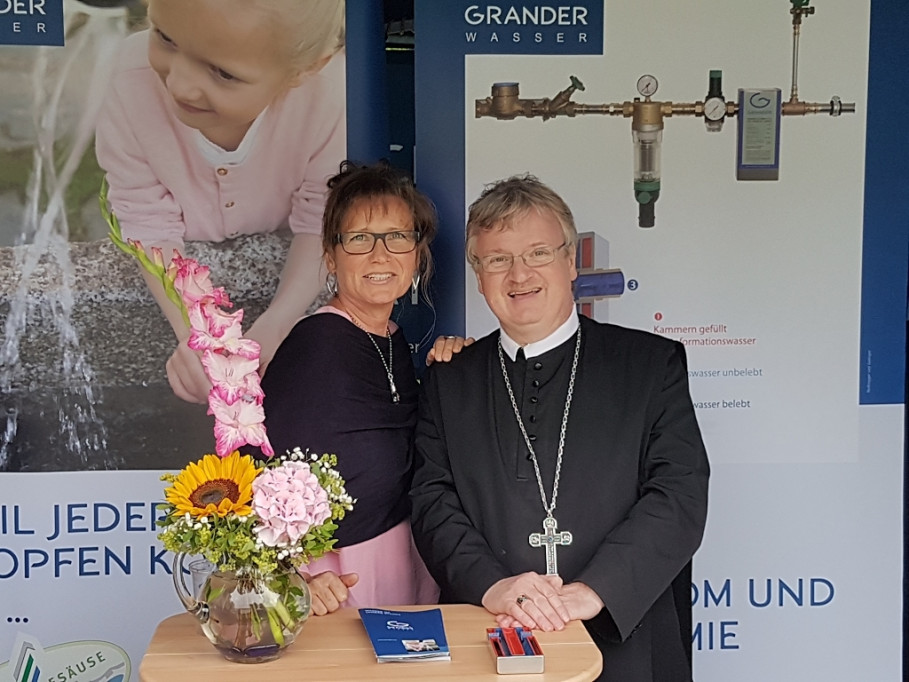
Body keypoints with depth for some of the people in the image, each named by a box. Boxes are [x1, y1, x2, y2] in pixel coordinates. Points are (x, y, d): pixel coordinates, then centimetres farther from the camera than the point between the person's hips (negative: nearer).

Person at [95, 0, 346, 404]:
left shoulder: (333, 96, -39)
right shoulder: (134, 83, -37)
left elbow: (321, 223, -22)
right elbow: (149, 223, -23)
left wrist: (274, 326, -34)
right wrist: (192, 332, -36)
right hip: (179, 264, 1)